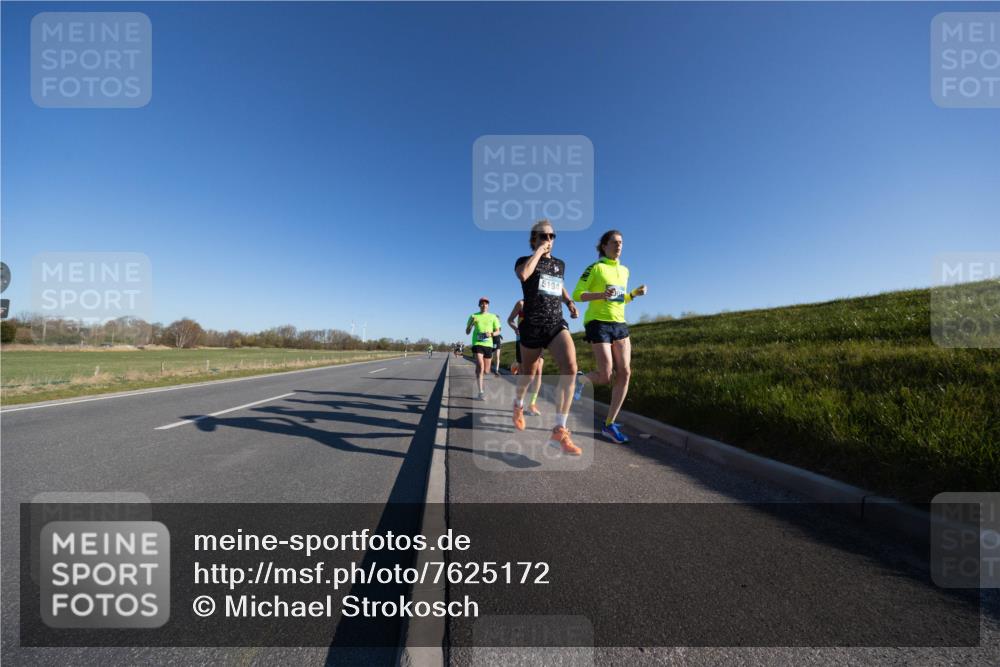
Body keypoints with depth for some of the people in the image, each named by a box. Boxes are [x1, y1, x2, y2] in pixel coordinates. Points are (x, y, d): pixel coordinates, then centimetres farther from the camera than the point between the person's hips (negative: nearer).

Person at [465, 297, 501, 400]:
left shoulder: (493, 317, 9)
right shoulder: (473, 316, 7)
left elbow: (498, 331, 10)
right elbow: (467, 332, 8)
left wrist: (491, 334, -12)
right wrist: (471, 323, -12)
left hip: (488, 344, 2)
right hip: (477, 344, -2)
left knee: (486, 371, 7)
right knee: (480, 366, -19)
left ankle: (478, 377, 42)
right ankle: (481, 392, -14)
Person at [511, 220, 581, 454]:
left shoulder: (559, 264, 16)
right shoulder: (524, 261, 2)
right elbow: (523, 275, -24)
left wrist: (569, 302, 16)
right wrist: (539, 250, -11)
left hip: (557, 324, 3)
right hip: (532, 326, -3)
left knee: (570, 367, -23)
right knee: (528, 374, 12)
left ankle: (559, 431, -21)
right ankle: (518, 405, 47)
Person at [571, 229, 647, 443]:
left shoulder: (624, 270, 16)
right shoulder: (595, 267, -4)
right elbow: (577, 295, -8)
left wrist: (635, 293, 6)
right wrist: (601, 295, -22)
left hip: (619, 324, 7)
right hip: (598, 323, -6)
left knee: (625, 373, -4)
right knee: (605, 376, -12)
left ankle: (609, 424, 6)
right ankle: (580, 379, 24)